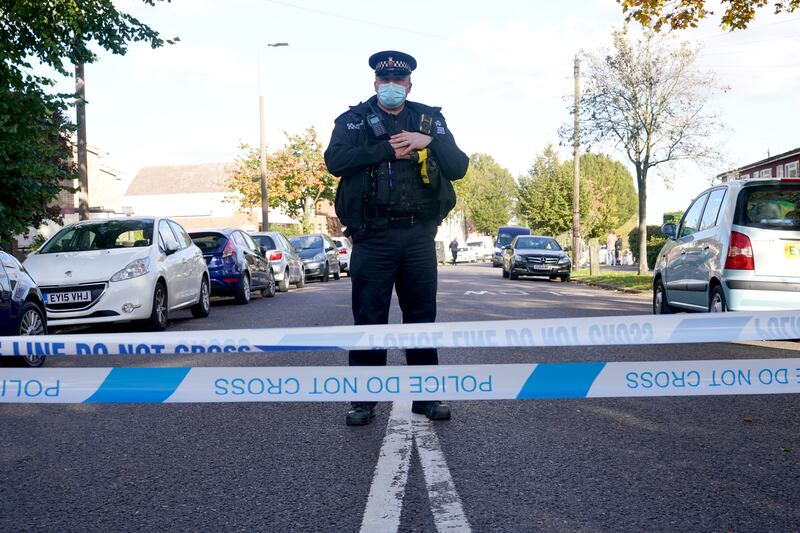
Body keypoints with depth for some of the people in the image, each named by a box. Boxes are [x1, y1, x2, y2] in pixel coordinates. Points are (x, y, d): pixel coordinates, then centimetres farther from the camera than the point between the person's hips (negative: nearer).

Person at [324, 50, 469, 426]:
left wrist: (429, 142, -13)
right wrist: (388, 149, -14)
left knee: (422, 316, 8)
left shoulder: (430, 120, 13)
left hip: (419, 236, 2)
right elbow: (335, 162, -11)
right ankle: (363, 399, 11)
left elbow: (459, 167, 4)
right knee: (369, 319, 1)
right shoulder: (353, 120, 7)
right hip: (373, 237, -2)